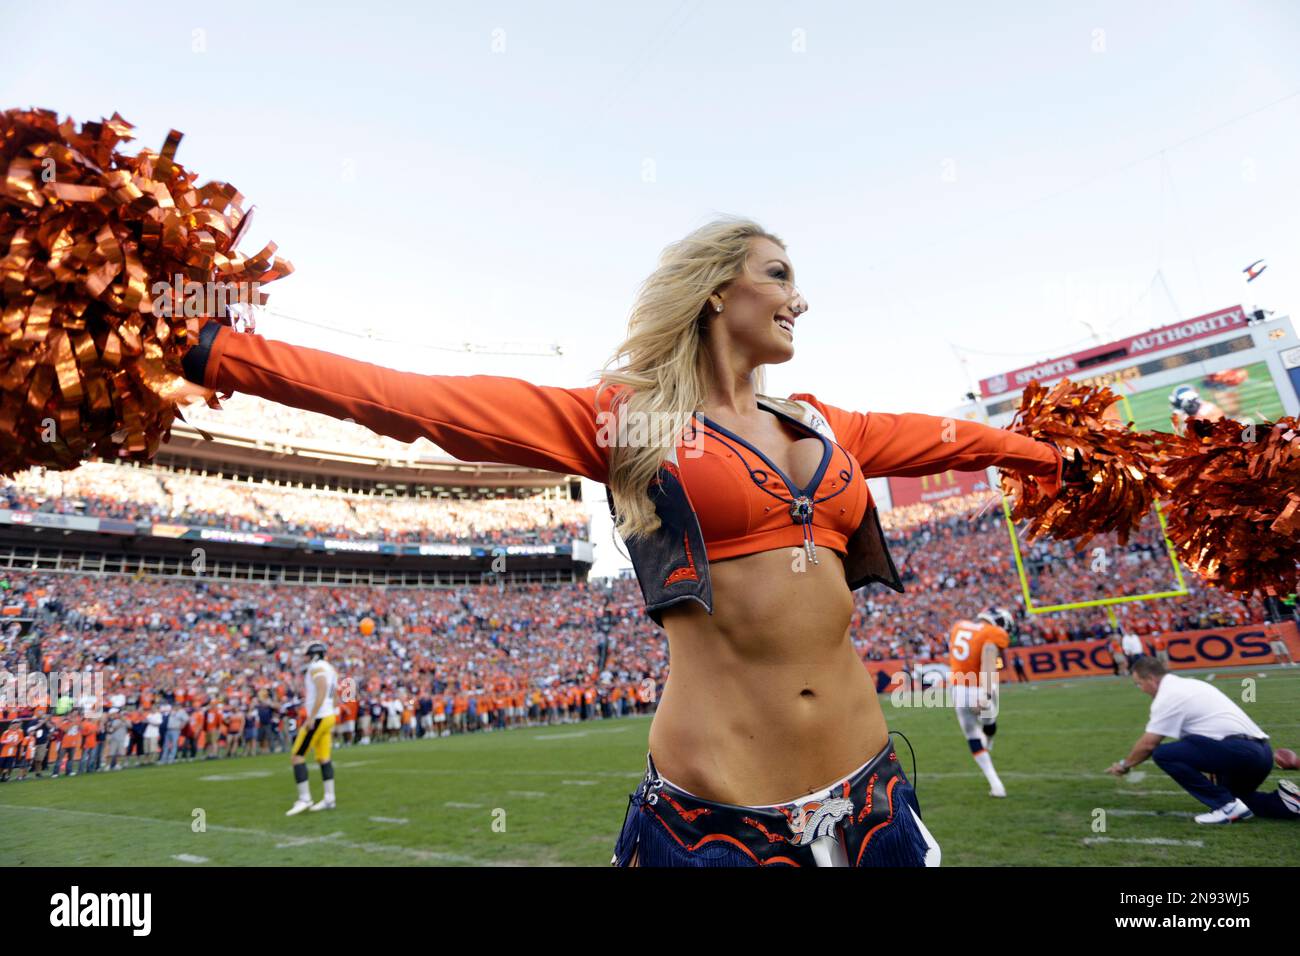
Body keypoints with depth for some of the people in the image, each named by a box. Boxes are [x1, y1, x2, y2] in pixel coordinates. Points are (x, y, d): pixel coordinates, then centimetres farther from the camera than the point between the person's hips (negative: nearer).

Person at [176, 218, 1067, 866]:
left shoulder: (821, 427, 12)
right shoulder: (623, 419, -5)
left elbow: (938, 436, 27)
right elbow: (423, 400, -11)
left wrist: (1047, 452, 39)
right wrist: (221, 353, -14)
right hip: (718, 810, -5)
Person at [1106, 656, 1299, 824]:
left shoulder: (1167, 695, -9)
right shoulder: (1188, 684, 19)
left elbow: (1148, 744, -6)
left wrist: (1125, 764, 9)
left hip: (1239, 751, -10)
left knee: (1163, 754, -12)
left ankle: (1226, 805, -8)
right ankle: (1284, 800, 9)